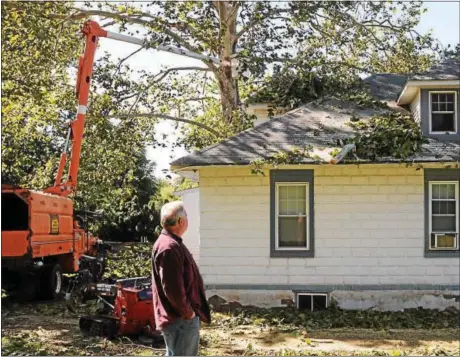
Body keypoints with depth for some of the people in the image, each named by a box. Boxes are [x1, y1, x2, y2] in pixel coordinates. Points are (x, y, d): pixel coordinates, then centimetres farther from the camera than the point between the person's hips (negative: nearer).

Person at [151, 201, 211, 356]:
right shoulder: (169, 247, -22)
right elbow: (172, 288, -27)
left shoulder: (172, 243, 13)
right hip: (180, 319, -11)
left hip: (183, 317, 11)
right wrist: (187, 312, -16)